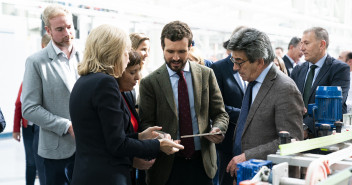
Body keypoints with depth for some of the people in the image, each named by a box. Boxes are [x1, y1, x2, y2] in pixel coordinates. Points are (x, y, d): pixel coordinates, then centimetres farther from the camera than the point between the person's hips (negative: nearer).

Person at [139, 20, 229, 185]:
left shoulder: (206, 74, 4)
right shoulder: (149, 82, -3)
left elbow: (220, 114, 7)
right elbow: (146, 123, -4)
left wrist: (217, 129, -14)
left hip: (202, 163, 2)